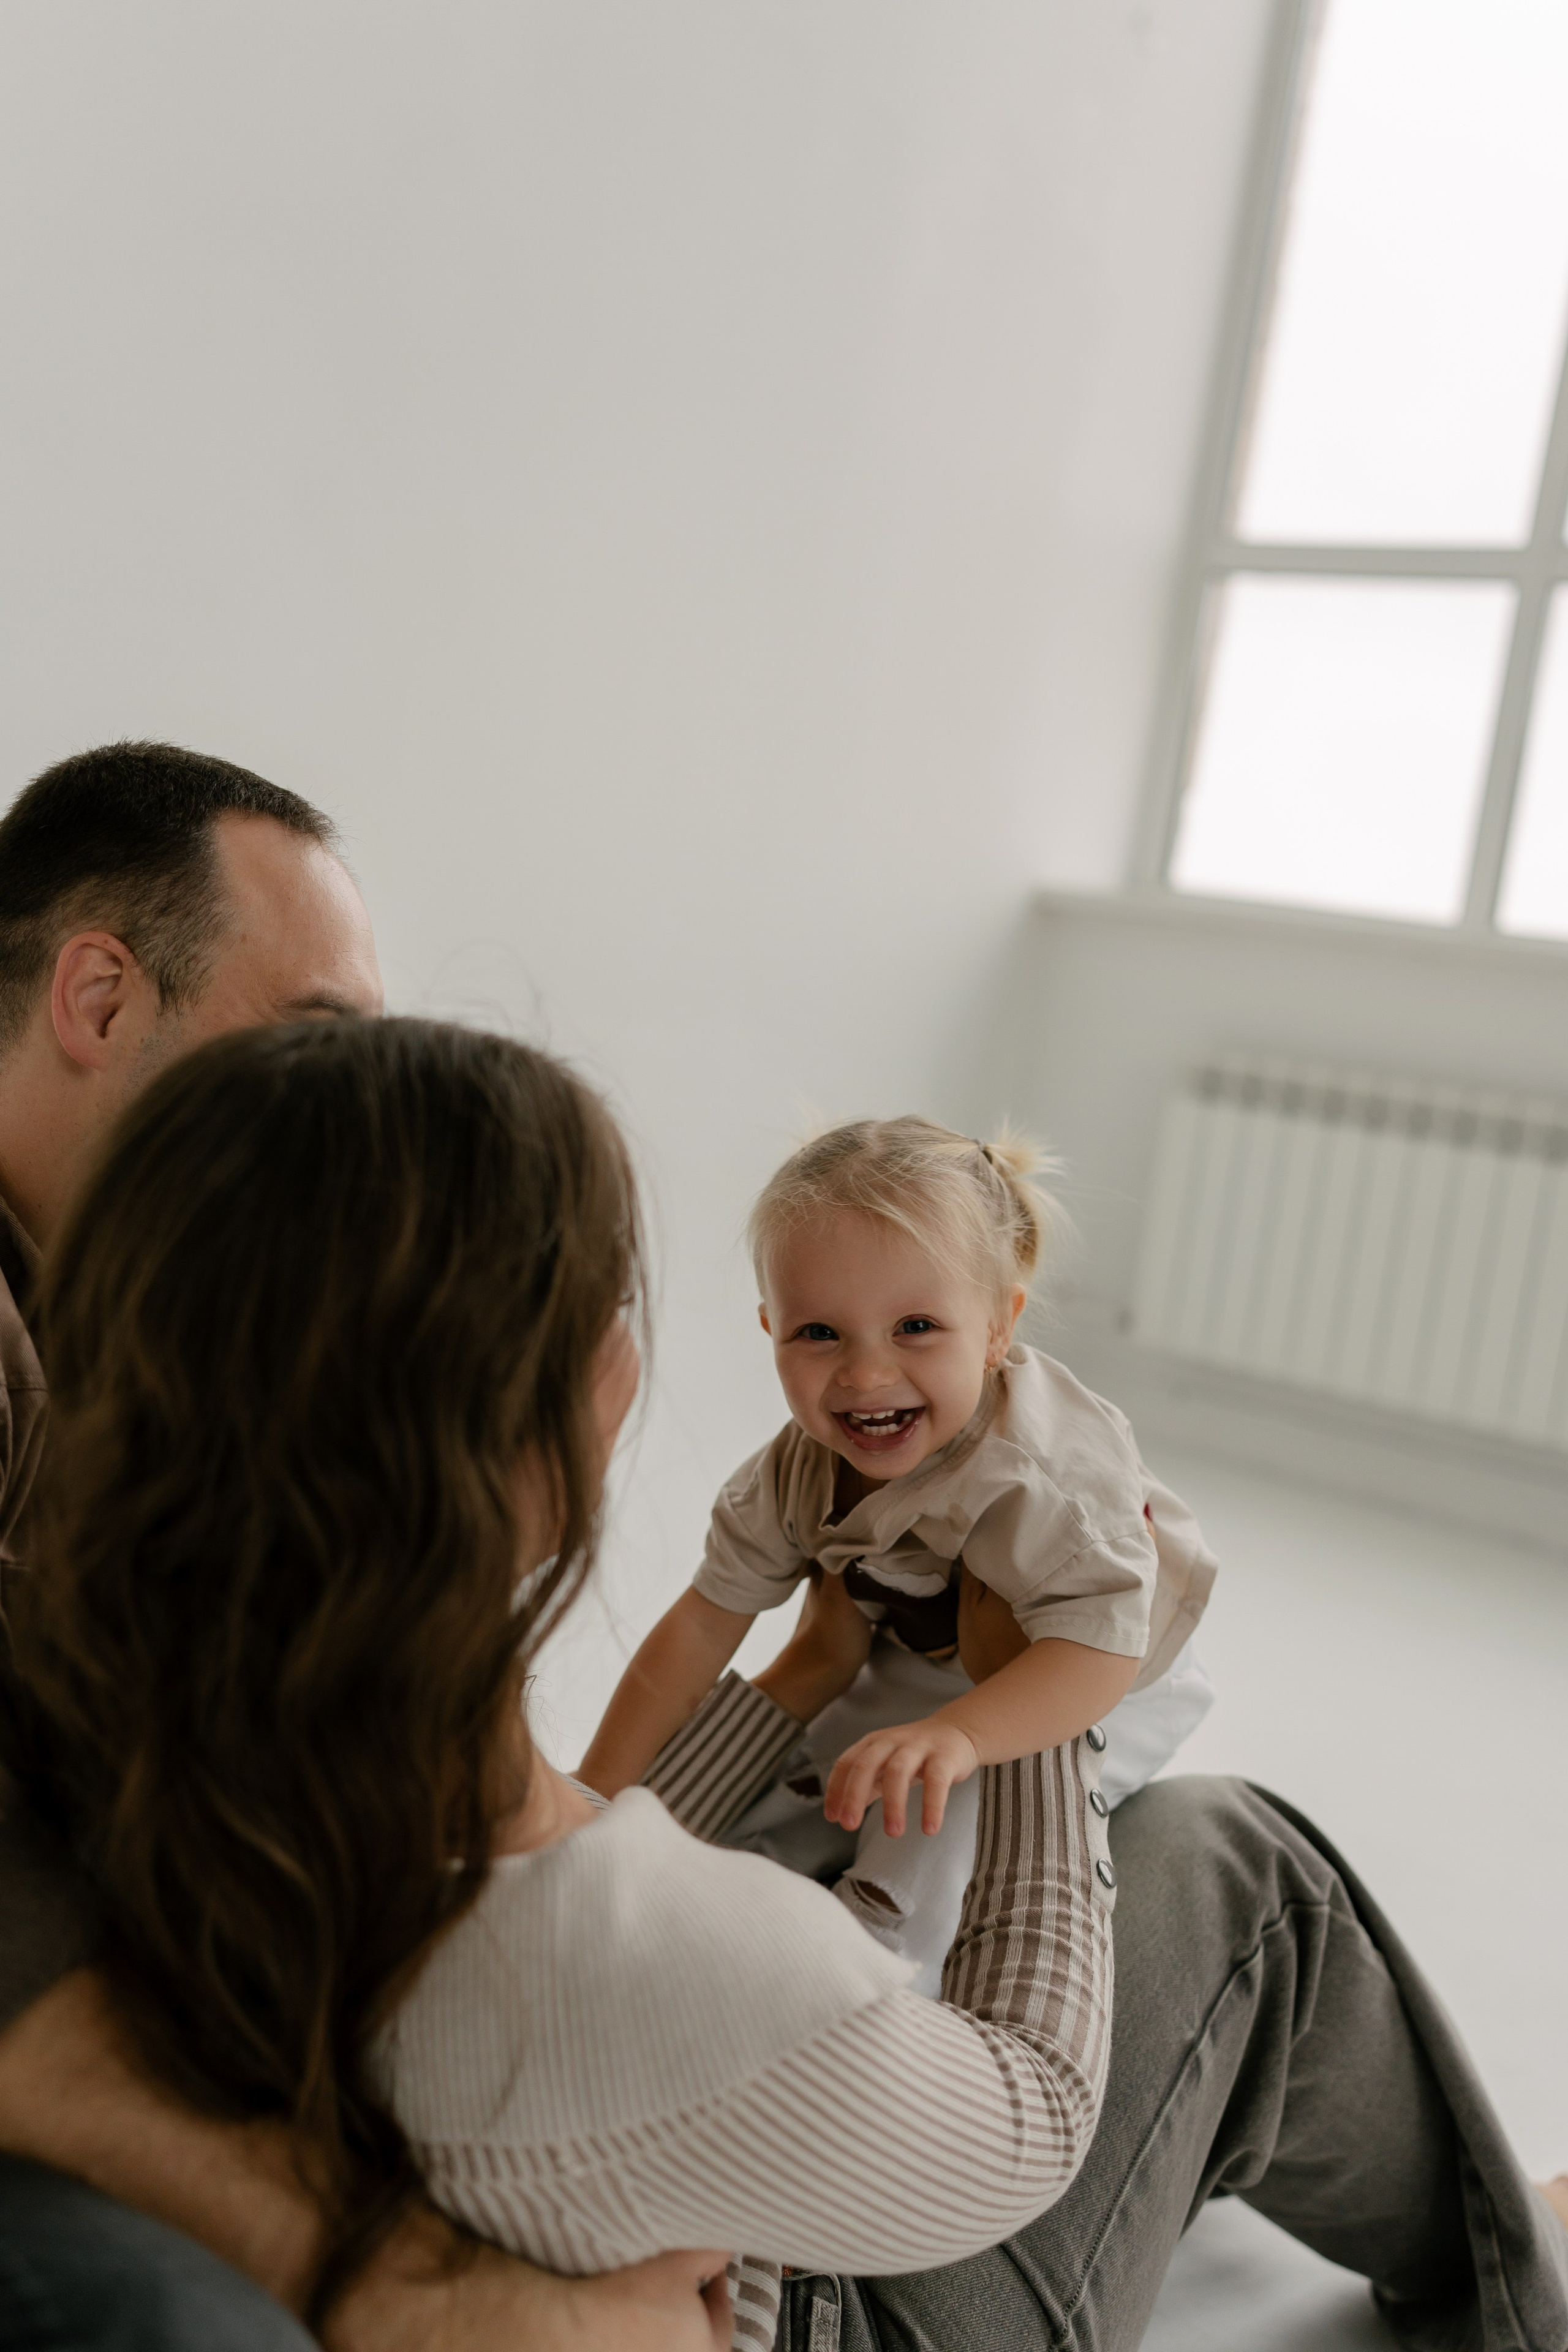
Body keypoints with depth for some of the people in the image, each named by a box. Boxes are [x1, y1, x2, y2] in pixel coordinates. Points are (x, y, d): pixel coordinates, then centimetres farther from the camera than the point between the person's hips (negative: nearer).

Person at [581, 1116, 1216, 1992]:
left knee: (938, 1805, -28)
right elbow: (706, 1621, -10)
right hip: (924, 1670, 6)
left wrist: (958, 1736, -61)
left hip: (1100, 1692, -6)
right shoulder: (800, 1471, -18)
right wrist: (599, 1798, -11)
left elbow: (1101, 1643, -44)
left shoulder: (1033, 1476, -38)